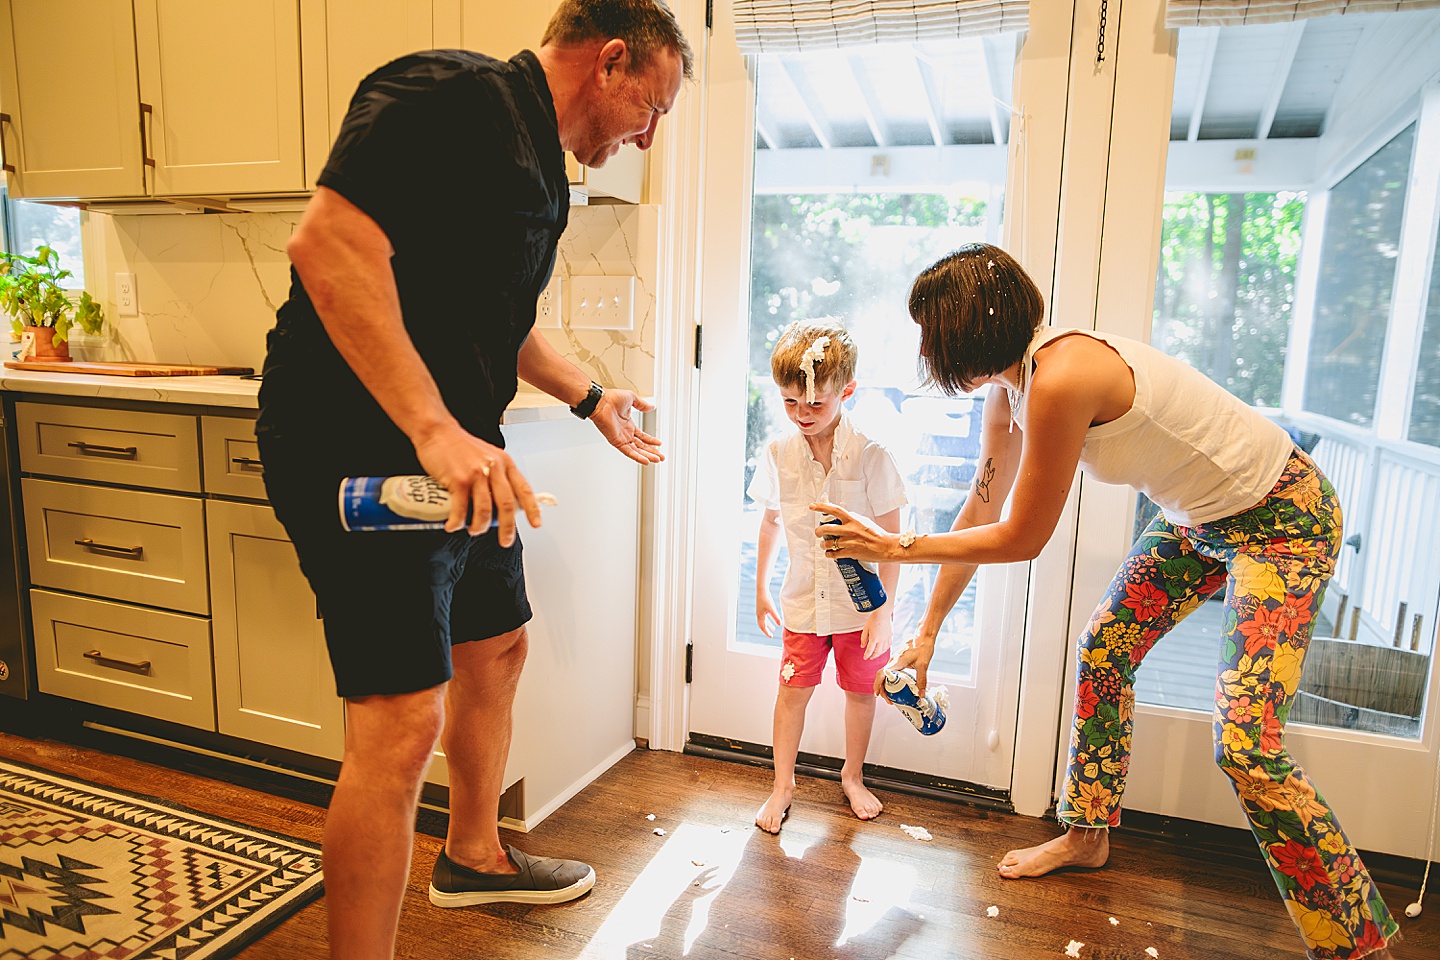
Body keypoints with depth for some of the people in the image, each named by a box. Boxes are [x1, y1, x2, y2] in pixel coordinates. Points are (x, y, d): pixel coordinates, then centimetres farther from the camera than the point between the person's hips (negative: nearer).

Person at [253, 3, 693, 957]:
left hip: (459, 448, 10)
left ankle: (474, 855, 42)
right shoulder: (452, 93, -13)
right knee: (403, 719, -10)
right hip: (363, 443, -10)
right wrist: (434, 428, -31)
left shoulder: (540, 163, 17)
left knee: (496, 648, 20)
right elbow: (328, 243, -26)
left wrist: (592, 398, 31)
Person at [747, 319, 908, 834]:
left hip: (861, 603, -2)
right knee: (793, 689, 6)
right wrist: (760, 587, 13)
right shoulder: (779, 454, -6)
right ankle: (782, 785, 24)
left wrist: (884, 609, -12)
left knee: (860, 691, 14)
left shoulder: (872, 457, -17)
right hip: (803, 601, 2)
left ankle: (852, 776, 37)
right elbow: (771, 522, 8)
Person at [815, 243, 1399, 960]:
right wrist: (926, 636, 8)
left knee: (1245, 744, -14)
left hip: (1282, 517, -9)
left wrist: (895, 548, -14)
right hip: (1199, 517, 9)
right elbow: (980, 512, 4)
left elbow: (1022, 538, -23)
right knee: (1103, 649, 12)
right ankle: (1086, 836, 31)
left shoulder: (1061, 378, -33)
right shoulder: (1012, 385, -3)